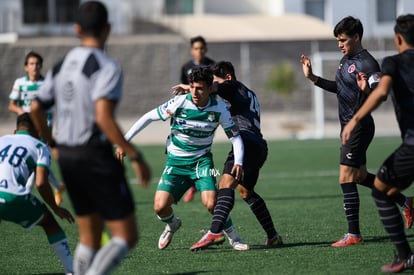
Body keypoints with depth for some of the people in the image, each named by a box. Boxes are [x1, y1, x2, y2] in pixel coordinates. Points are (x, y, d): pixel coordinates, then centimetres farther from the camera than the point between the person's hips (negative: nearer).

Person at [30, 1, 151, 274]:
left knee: (89, 238, 16)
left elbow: (36, 109, 17)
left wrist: (52, 144, 33)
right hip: (96, 157, -8)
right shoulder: (107, 67, -13)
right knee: (126, 237, -4)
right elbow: (103, 117, -24)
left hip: (67, 157, 8)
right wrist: (135, 156, -19)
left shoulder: (61, 66, 10)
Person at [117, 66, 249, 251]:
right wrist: (125, 140, -10)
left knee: (211, 203, -24)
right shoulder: (180, 102, -16)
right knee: (160, 207, -14)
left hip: (202, 159, -1)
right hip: (176, 161, 1)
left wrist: (238, 162, -23)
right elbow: (148, 117, -7)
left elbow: (235, 136, -6)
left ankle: (233, 237, 1)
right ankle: (172, 225, 23)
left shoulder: (219, 108, -13)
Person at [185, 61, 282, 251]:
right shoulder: (249, 94, 29)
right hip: (259, 147, 10)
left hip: (247, 142, -10)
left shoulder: (235, 88, 3)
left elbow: (216, 88, -16)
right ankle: (273, 237, 27)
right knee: (246, 191, 25)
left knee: (226, 184, -23)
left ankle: (214, 232, -41)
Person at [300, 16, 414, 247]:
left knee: (347, 179, -10)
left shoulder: (367, 63, -17)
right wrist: (313, 78, 23)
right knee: (360, 176, 19)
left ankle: (353, 234, -5)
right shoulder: (346, 60, 12)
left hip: (359, 127, -10)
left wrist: (367, 89, -48)